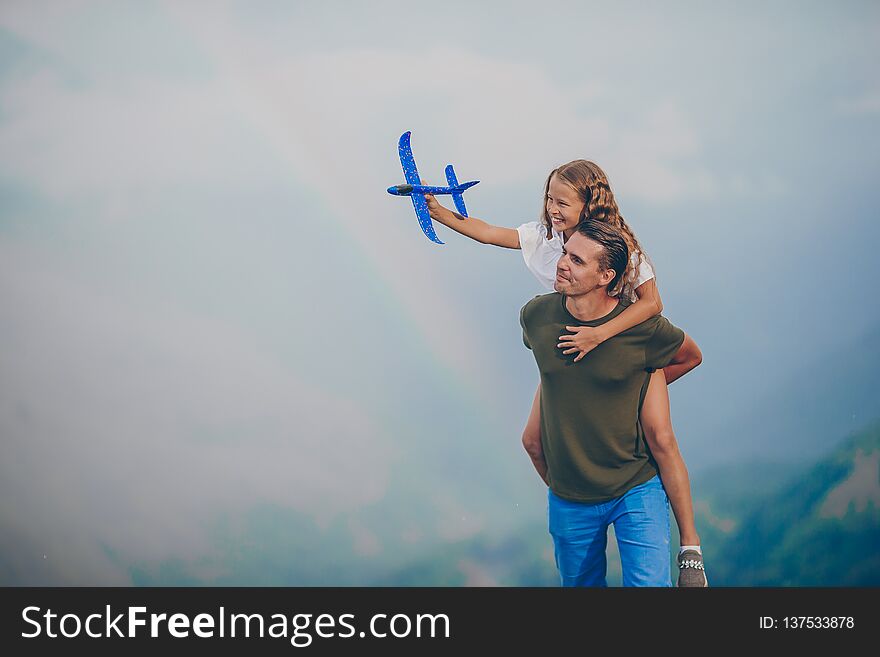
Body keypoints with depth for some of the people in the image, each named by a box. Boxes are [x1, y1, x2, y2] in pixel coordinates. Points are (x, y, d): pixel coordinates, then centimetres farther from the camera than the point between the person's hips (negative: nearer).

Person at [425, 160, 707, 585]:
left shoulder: (619, 245, -24)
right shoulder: (543, 235, -8)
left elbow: (652, 302, -31)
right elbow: (486, 232, 2)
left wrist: (599, 334, -43)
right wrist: (437, 211, -6)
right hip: (571, 350, 6)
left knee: (660, 438, -23)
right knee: (534, 440, 2)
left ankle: (690, 547, -14)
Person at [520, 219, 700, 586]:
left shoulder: (643, 328, -16)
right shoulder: (536, 315, -9)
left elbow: (691, 355, 6)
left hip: (636, 489, -3)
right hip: (567, 497, 3)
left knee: (649, 583, -10)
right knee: (580, 583, 18)